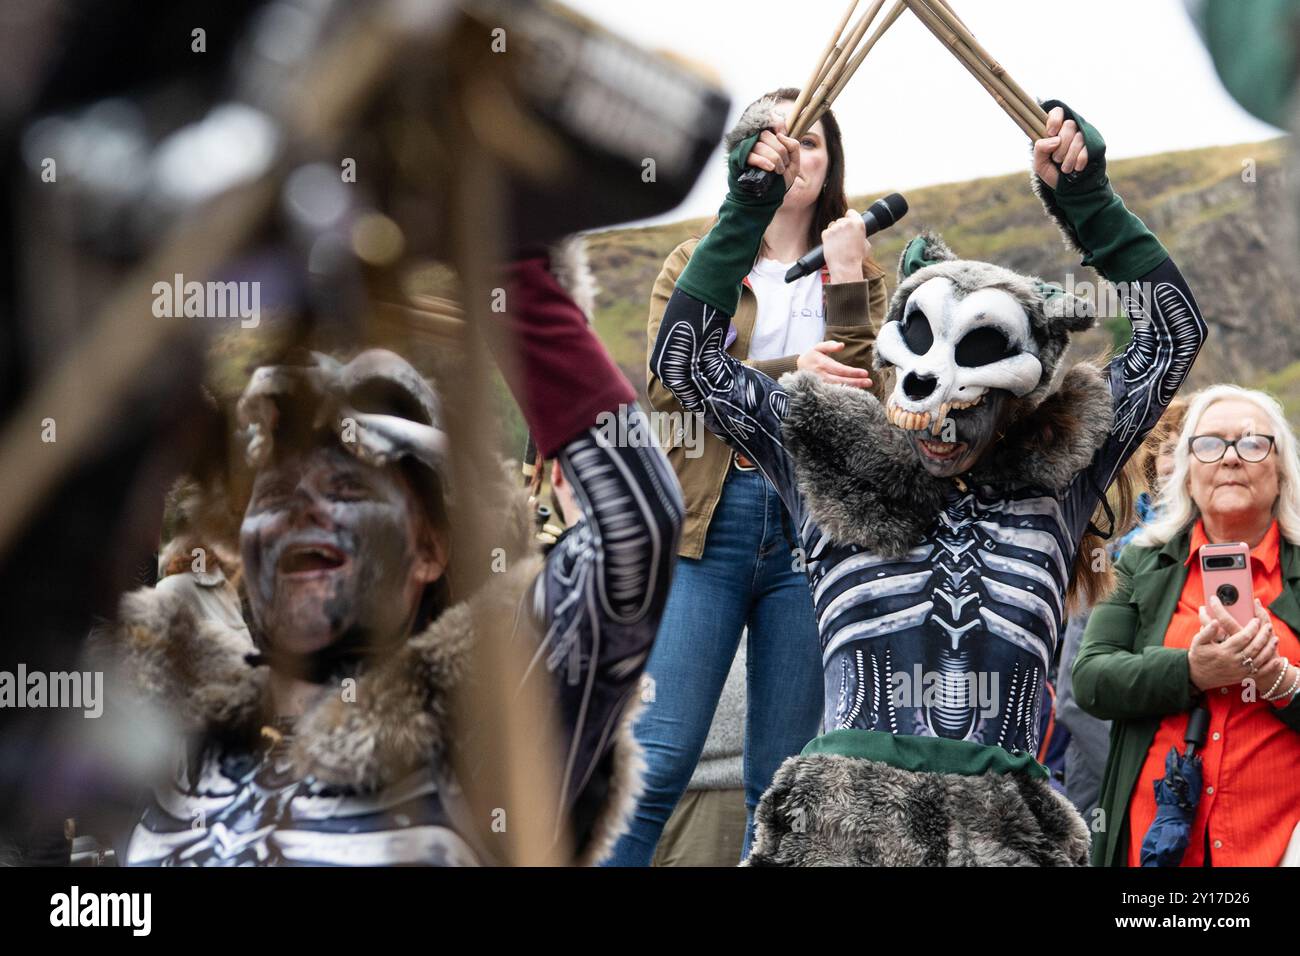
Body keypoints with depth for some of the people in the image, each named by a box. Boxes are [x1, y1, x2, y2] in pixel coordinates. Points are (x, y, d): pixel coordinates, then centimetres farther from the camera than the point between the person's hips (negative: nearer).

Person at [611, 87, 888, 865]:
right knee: (660, 759, -10)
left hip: (813, 525, 1)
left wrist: (846, 280, -7)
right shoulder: (697, 265, 12)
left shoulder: (857, 273, 14)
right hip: (710, 518, -1)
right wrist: (789, 372, -15)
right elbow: (668, 383, -5)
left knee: (781, 777, 2)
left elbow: (862, 400, -2)